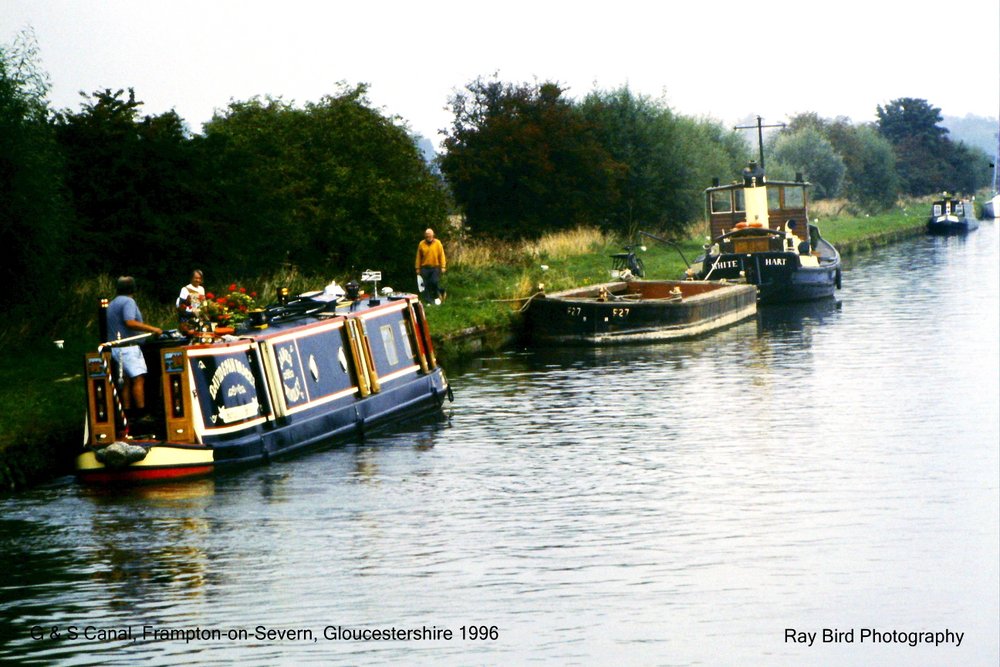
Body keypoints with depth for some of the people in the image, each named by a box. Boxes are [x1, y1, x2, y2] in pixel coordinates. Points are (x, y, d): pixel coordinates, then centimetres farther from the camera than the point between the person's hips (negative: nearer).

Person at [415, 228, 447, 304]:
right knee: (427, 285, 2)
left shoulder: (438, 243, -2)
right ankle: (429, 302, 9)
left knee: (435, 282, -12)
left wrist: (443, 266, -8)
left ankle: (437, 296, 12)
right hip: (425, 268, 2)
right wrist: (418, 268, 6)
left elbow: (441, 255, -2)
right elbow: (418, 257, 7)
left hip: (435, 267, -2)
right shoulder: (421, 244, 1)